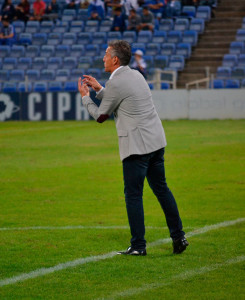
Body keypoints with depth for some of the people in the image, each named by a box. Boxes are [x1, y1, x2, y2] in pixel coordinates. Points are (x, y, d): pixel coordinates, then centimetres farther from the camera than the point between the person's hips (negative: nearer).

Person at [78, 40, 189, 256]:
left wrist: (85, 96, 11)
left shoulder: (116, 83, -12)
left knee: (133, 194, -3)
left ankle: (138, 246, -2)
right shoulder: (136, 75, 14)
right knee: (161, 188, 15)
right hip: (156, 141, 9)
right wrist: (99, 89, 27)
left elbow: (100, 116, -2)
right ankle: (178, 237, 14)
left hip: (137, 145, -9)